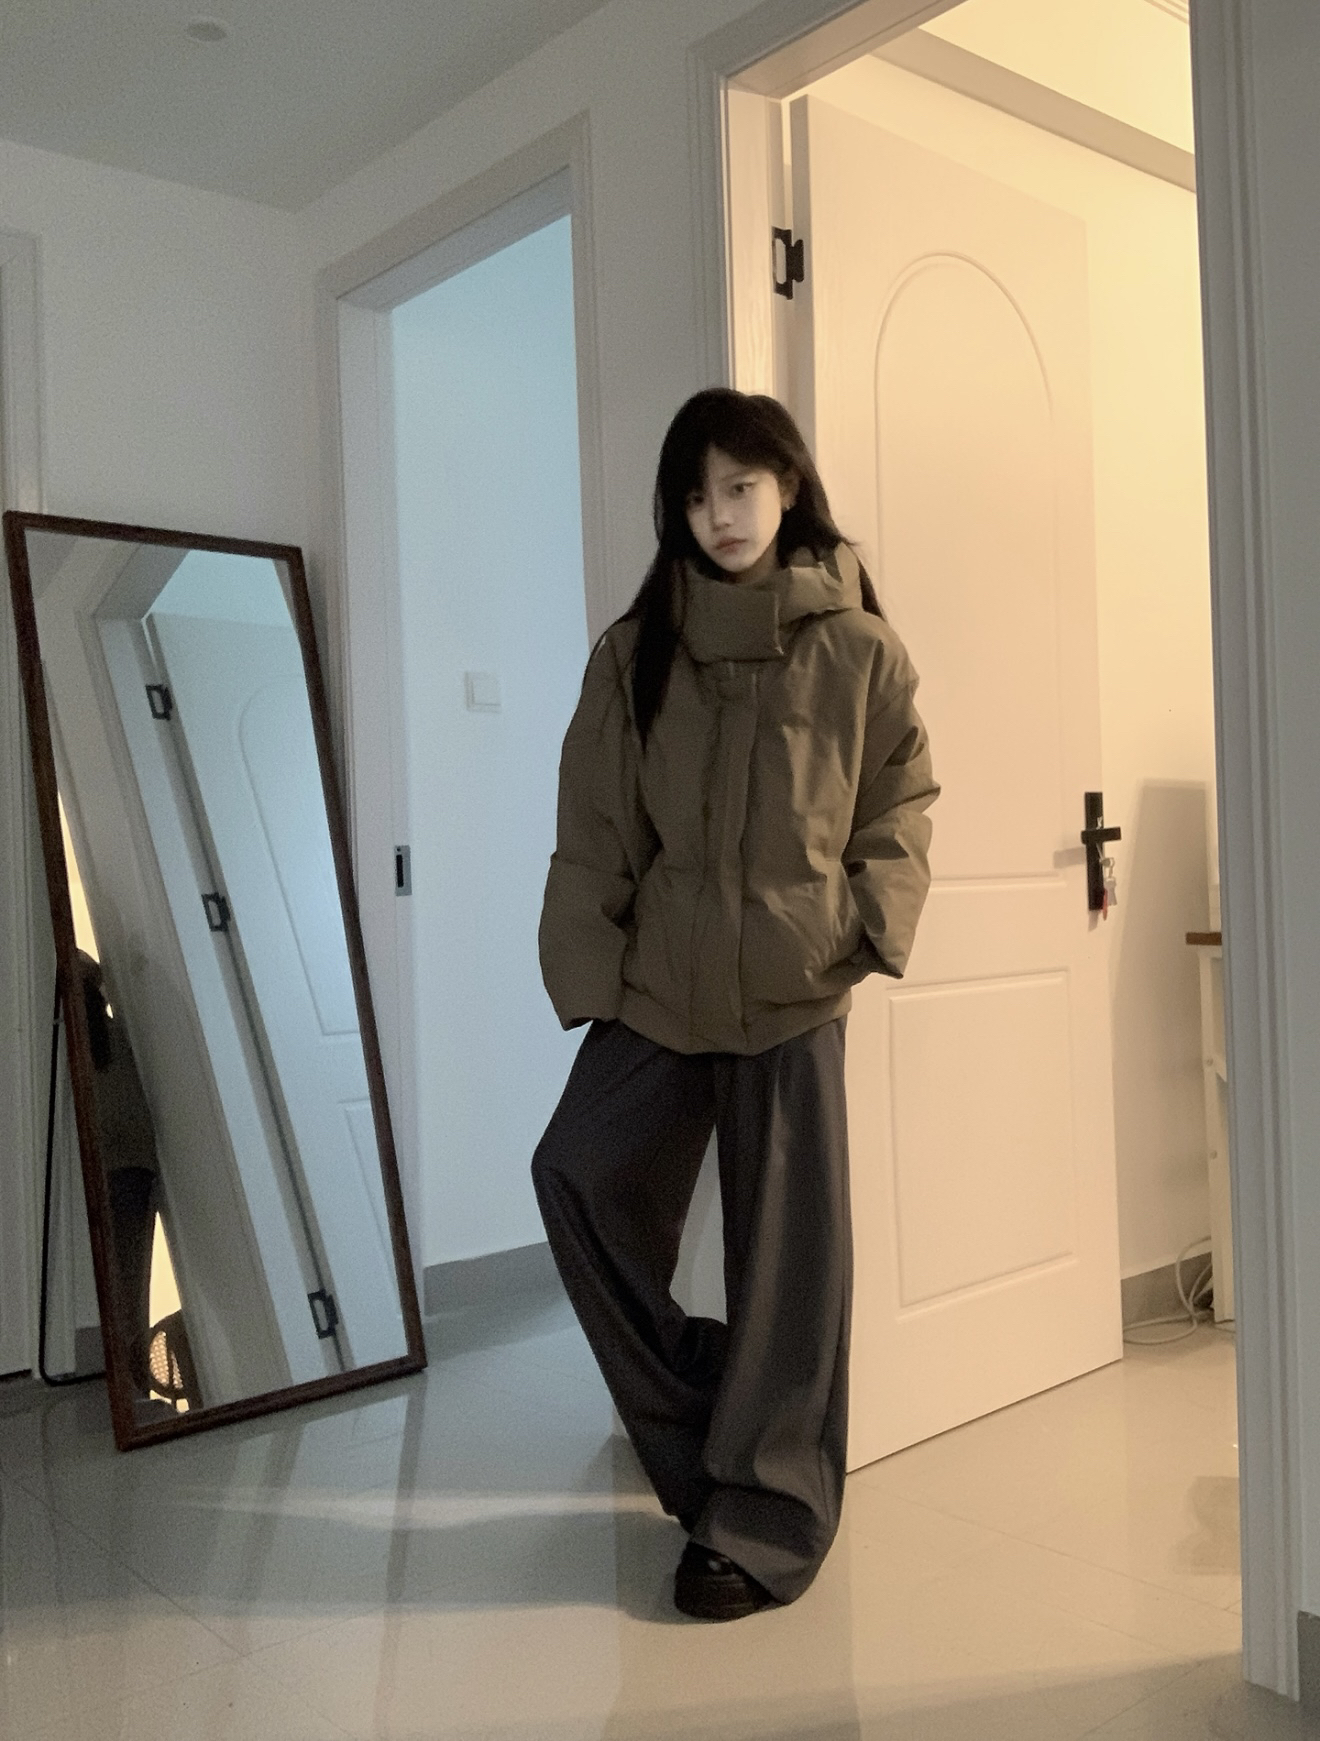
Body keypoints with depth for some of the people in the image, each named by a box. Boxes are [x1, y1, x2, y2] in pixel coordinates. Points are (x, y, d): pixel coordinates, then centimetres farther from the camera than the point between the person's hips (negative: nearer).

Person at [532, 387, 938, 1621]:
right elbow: (593, 830, 3)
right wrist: (588, 966, -4)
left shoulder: (858, 649, 2)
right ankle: (699, 1422, 19)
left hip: (795, 986, -2)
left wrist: (874, 918, -8)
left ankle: (763, 1518, 17)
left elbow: (903, 796, 7)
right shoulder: (636, 651, 4)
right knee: (580, 1175, -5)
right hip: (659, 981, 2)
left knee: (787, 1242, 2)